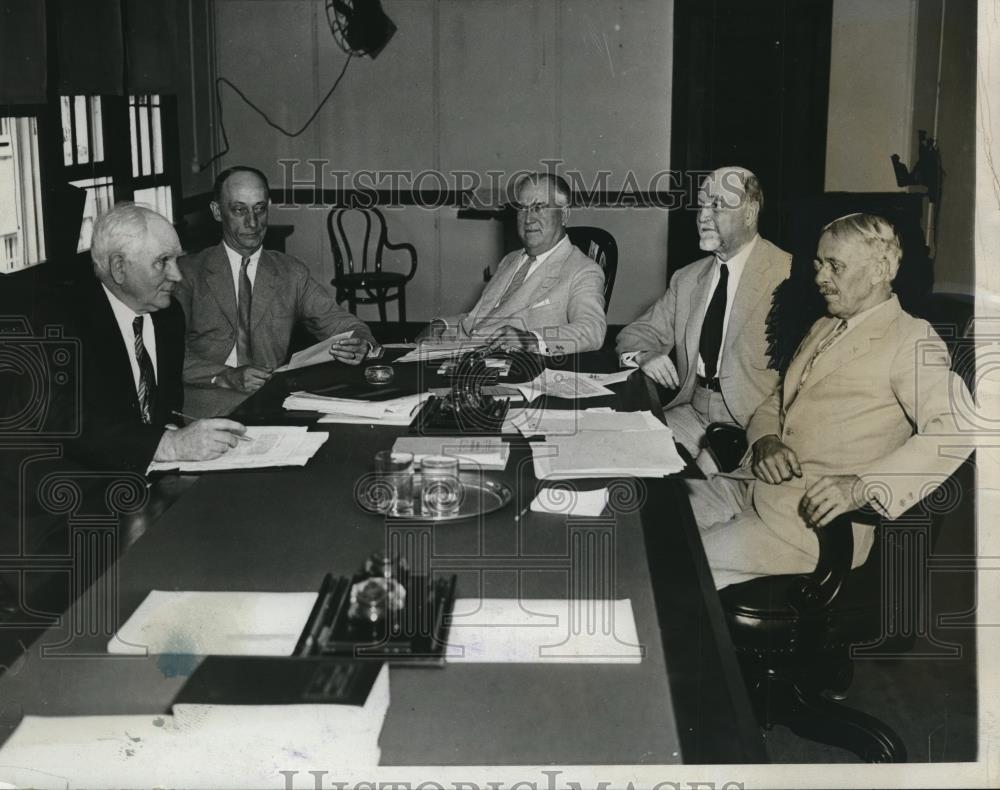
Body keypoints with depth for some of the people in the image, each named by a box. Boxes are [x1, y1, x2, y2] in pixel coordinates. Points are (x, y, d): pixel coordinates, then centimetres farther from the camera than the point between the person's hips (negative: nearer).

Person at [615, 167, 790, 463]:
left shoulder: (787, 275, -5)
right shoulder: (687, 279, 16)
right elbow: (635, 334, 17)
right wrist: (643, 356, -8)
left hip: (752, 421, -6)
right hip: (691, 413, 6)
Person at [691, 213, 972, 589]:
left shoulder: (911, 339, -4)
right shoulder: (822, 328, 22)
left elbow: (956, 429, -19)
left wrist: (861, 486, -28)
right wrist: (766, 440, -2)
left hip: (816, 517, -7)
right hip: (752, 486, 8)